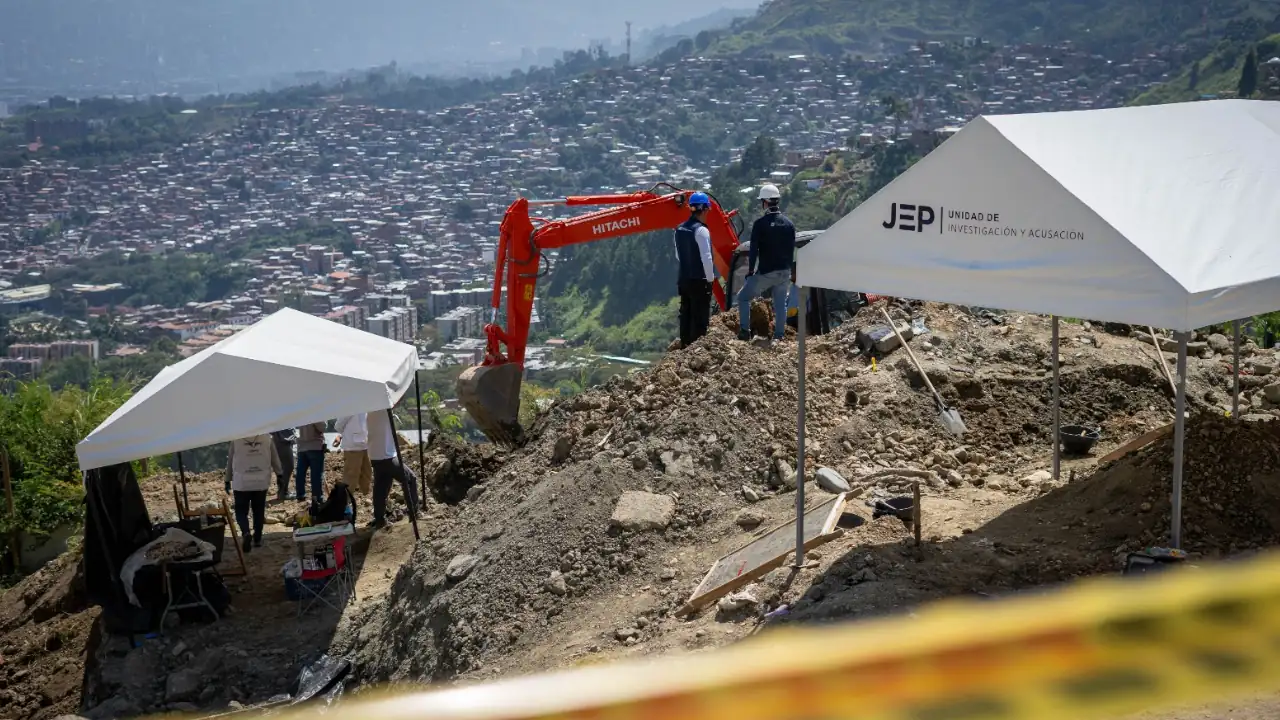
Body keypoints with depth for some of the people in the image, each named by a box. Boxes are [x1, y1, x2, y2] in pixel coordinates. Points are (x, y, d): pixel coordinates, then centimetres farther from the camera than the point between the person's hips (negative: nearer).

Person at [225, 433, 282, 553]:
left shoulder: (236, 438, -5)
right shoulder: (266, 436, -1)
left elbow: (230, 461, 3)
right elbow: (275, 458, 3)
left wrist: (228, 480, 13)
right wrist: (279, 475, 11)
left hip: (242, 482, -2)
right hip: (261, 482, 2)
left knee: (241, 511, 6)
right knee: (259, 511, 14)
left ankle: (245, 533, -18)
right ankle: (257, 539, 17)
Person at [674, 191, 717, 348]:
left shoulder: (680, 229, 6)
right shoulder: (701, 230, -16)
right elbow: (706, 257, -18)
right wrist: (710, 278, -7)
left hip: (684, 279, 7)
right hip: (700, 281, -7)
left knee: (686, 315, 13)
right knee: (700, 318, -2)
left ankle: (685, 346, 18)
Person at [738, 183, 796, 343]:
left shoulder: (760, 224, -12)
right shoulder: (788, 223, 6)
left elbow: (754, 250, -12)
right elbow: (792, 249, 11)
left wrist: (750, 270, -3)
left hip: (766, 272, -5)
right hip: (784, 272, 5)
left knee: (743, 298, 8)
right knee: (781, 304, 11)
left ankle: (744, 332, 1)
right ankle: (779, 336, 10)